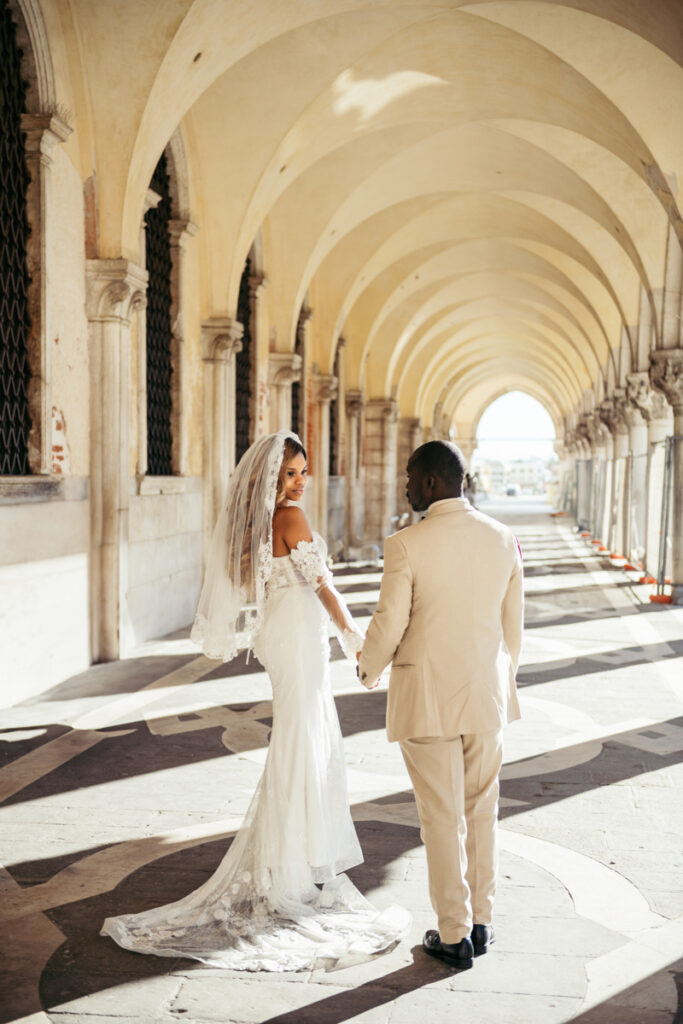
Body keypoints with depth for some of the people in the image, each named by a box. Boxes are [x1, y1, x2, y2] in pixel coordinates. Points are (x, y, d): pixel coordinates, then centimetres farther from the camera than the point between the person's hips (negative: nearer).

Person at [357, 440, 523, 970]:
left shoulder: (406, 545, -16)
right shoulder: (503, 538, -1)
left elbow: (389, 624, -12)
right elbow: (513, 624, 5)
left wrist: (368, 669, 8)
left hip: (427, 698, -4)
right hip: (488, 696, 5)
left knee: (442, 818, 8)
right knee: (481, 812, 18)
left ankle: (455, 935, 20)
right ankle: (481, 921, 31)